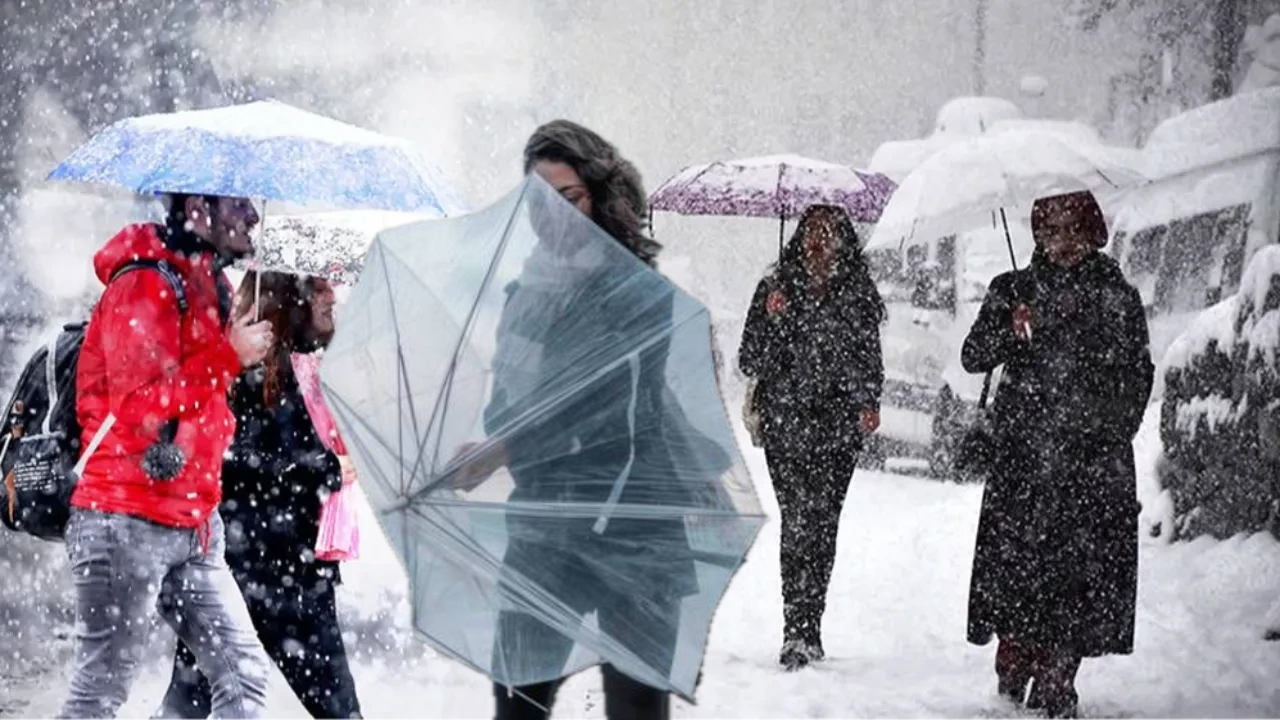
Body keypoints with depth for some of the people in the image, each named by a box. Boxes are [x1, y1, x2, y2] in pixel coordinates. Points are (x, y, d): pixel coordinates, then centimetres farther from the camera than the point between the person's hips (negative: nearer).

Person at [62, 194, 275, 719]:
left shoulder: (205, 286, 16)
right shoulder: (144, 286, -12)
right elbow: (142, 405, -20)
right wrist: (229, 356, -17)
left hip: (191, 524, 9)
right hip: (127, 520, -9)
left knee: (245, 674, 5)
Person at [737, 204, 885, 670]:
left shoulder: (858, 295, 9)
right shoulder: (776, 289, 6)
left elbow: (869, 359, 16)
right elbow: (750, 362, 3)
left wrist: (868, 403, 1)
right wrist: (771, 318, -12)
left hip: (837, 427, 1)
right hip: (786, 426, -1)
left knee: (821, 525, -3)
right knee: (800, 521, -12)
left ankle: (804, 633, 7)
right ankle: (801, 633, -12)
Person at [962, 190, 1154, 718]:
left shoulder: (1118, 297, 10)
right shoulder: (1015, 290, 9)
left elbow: (1138, 375, 15)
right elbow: (973, 358, 2)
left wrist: (1118, 428, 6)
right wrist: (1011, 331, -16)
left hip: (1096, 456, 0)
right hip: (1024, 453, 0)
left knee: (1083, 565, -5)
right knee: (1018, 558, -7)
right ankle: (1013, 675, 3)